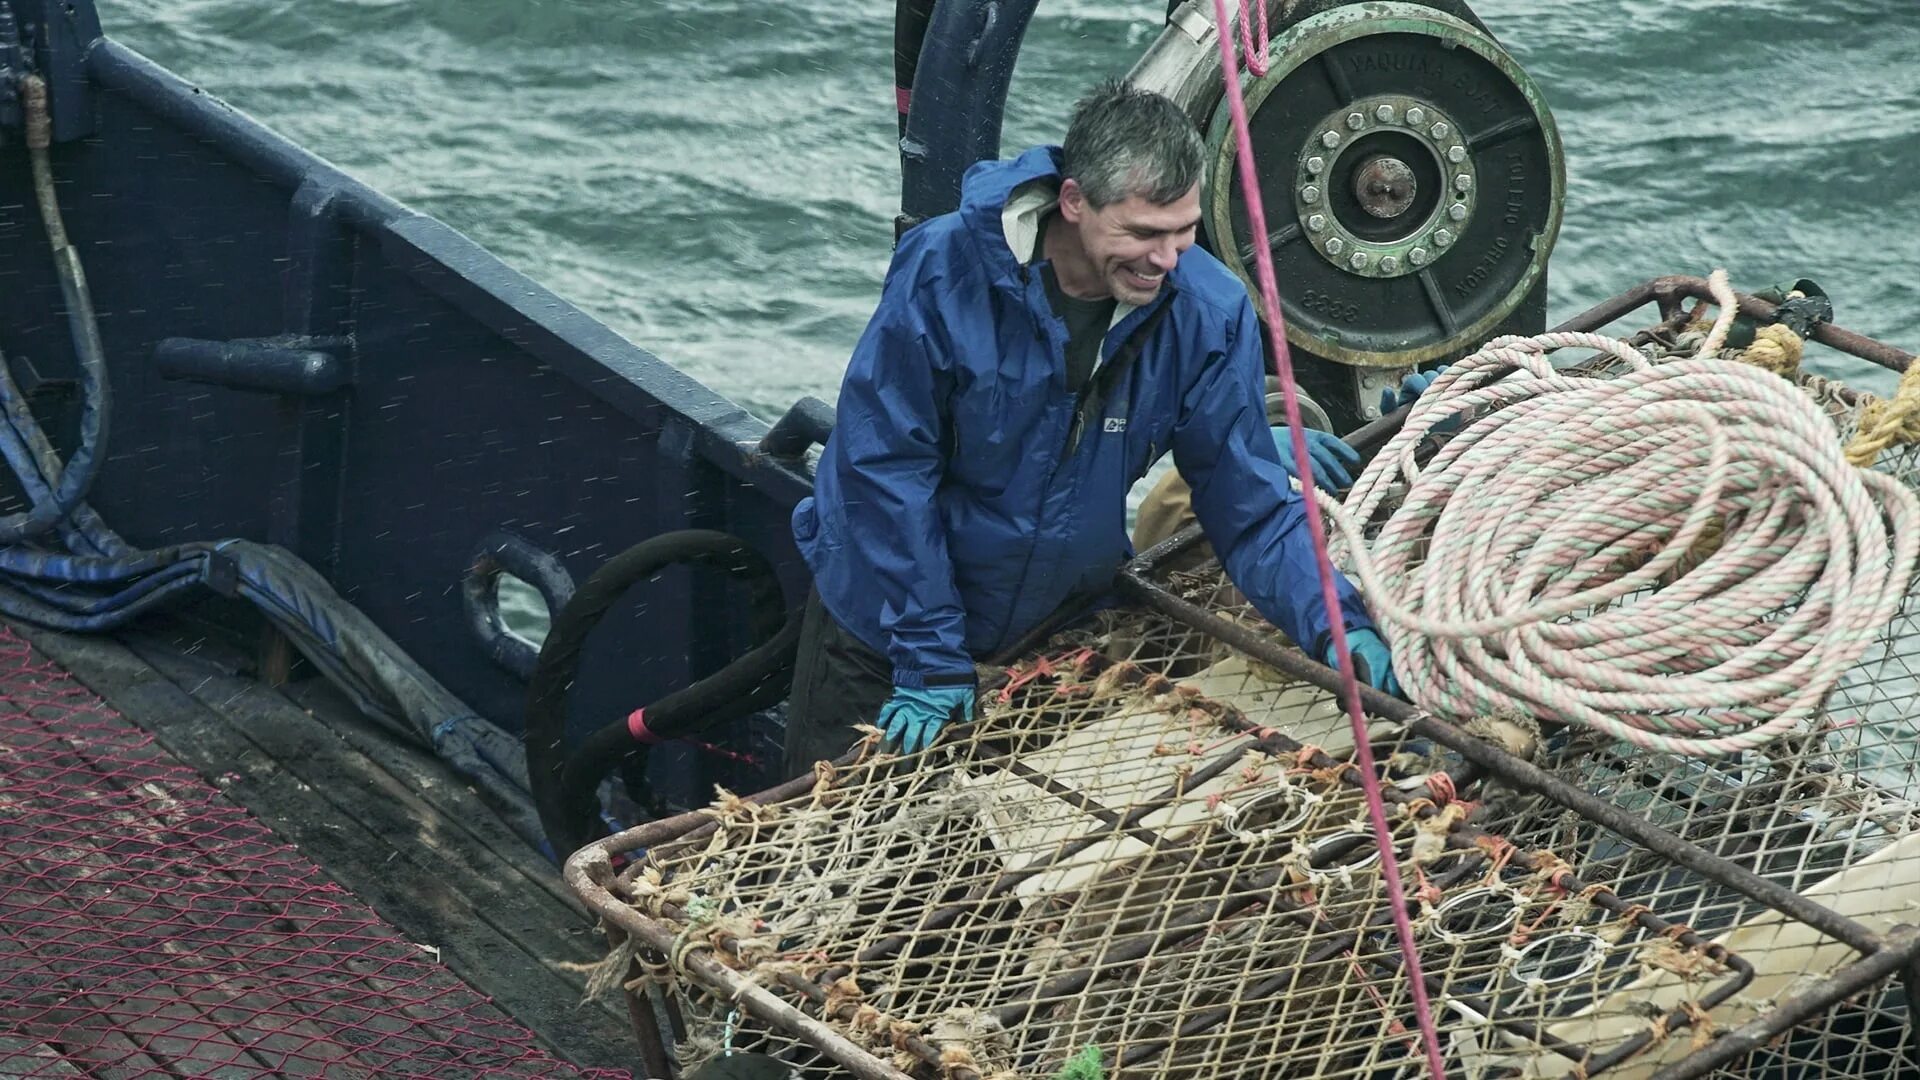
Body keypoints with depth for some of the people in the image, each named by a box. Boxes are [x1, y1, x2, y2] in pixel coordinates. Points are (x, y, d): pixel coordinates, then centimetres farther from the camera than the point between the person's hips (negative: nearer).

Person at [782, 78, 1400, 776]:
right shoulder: (944, 271, -26)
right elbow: (886, 470, -20)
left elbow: (1250, 502, -13)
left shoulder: (1210, 313, -18)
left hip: (1059, 629, 2)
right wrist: (931, 661, -19)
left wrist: (1333, 623, -30)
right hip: (882, 628, -2)